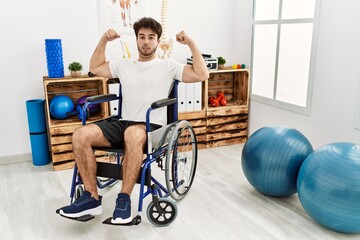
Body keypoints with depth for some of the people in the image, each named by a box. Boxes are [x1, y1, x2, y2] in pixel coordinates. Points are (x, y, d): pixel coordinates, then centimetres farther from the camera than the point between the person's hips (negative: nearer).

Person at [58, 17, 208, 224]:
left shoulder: (168, 66, 5)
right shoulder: (124, 65, 19)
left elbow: (202, 75, -5)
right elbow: (95, 68, 29)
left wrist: (191, 43, -9)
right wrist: (104, 40, 19)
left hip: (152, 128, -5)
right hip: (124, 124, 5)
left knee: (133, 134, -43)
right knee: (80, 136, -20)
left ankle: (124, 200, -30)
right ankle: (92, 198, -13)